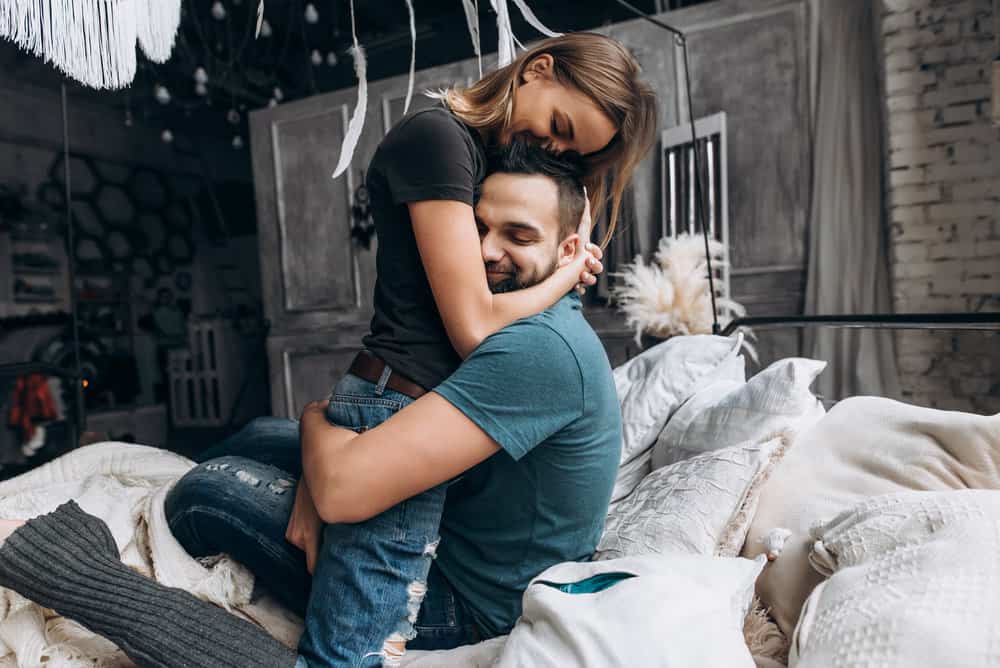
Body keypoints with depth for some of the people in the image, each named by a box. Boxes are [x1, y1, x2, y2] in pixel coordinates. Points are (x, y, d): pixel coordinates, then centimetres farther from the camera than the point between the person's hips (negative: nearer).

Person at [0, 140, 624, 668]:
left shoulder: (540, 347, -30)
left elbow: (344, 486, -34)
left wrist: (316, 417, -11)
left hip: (469, 607, -9)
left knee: (211, 490, -16)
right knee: (261, 437, 12)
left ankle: (98, 580, 12)